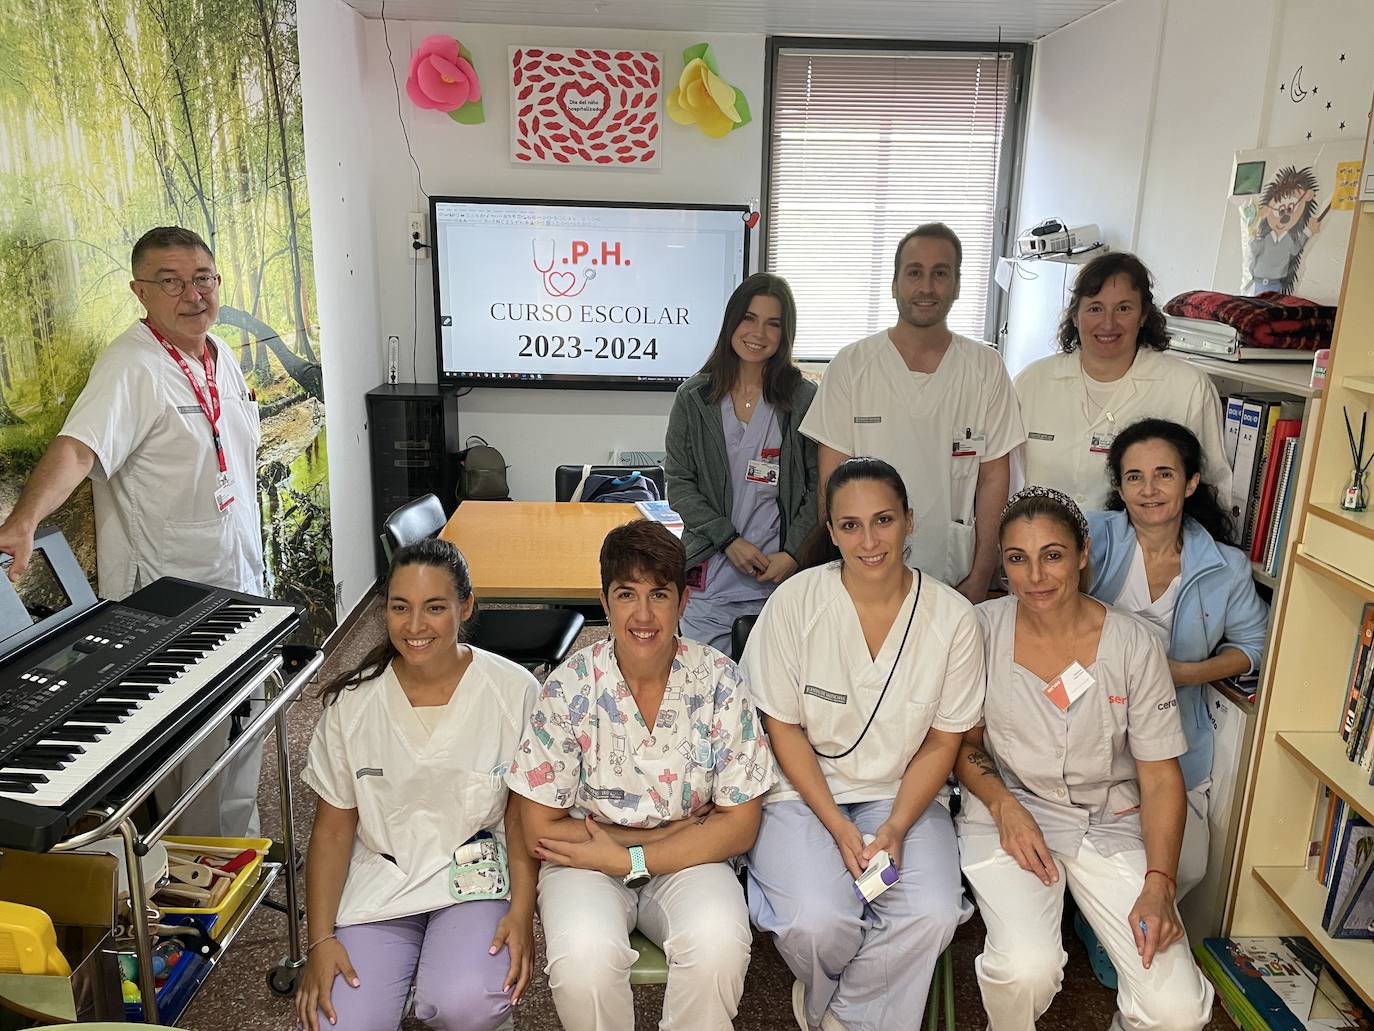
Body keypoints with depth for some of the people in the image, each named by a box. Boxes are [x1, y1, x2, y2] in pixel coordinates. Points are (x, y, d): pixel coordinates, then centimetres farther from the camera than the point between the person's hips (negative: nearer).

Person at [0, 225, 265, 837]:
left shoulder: (220, 356, 6)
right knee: (197, 758, 4)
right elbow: (77, 447, -35)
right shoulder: (132, 366, -19)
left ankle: (240, 846, 44)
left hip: (237, 583, 8)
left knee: (242, 734, 23)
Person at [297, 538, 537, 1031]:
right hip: (378, 880, 2)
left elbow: (523, 814, -3)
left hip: (473, 876, -1)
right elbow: (332, 828, 2)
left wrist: (521, 911, -15)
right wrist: (320, 939, -6)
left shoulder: (514, 690, -10)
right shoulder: (353, 701, -4)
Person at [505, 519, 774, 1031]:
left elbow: (739, 826, -7)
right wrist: (672, 832, -13)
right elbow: (539, 832, -9)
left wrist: (625, 858, -16)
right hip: (588, 862, 0)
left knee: (719, 948, -30)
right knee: (584, 960, -30)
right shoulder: (570, 687, -12)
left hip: (689, 861, 1)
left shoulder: (719, 681, -10)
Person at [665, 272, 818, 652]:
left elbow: (819, 488, 3)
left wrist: (793, 554, -9)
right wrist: (729, 540, -9)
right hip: (710, 582, 1)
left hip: (782, 577, -1)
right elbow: (679, 484, 2)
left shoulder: (804, 398, 2)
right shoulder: (693, 398, 4)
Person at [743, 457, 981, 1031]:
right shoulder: (796, 602, -12)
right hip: (804, 788, -1)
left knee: (933, 914, -23)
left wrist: (895, 827, -13)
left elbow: (942, 743, -1)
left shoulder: (952, 618, -8)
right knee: (817, 922, -24)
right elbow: (783, 728, -6)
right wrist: (838, 826, -13)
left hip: (902, 792, 2)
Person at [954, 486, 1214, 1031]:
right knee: (1026, 969, -26)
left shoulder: (1133, 645, -7)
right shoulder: (983, 629, -7)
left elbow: (1160, 777, -3)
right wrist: (1004, 807, -13)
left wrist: (1159, 885, -14)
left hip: (1110, 821, 1)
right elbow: (964, 741, 4)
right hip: (1009, 809, -1)